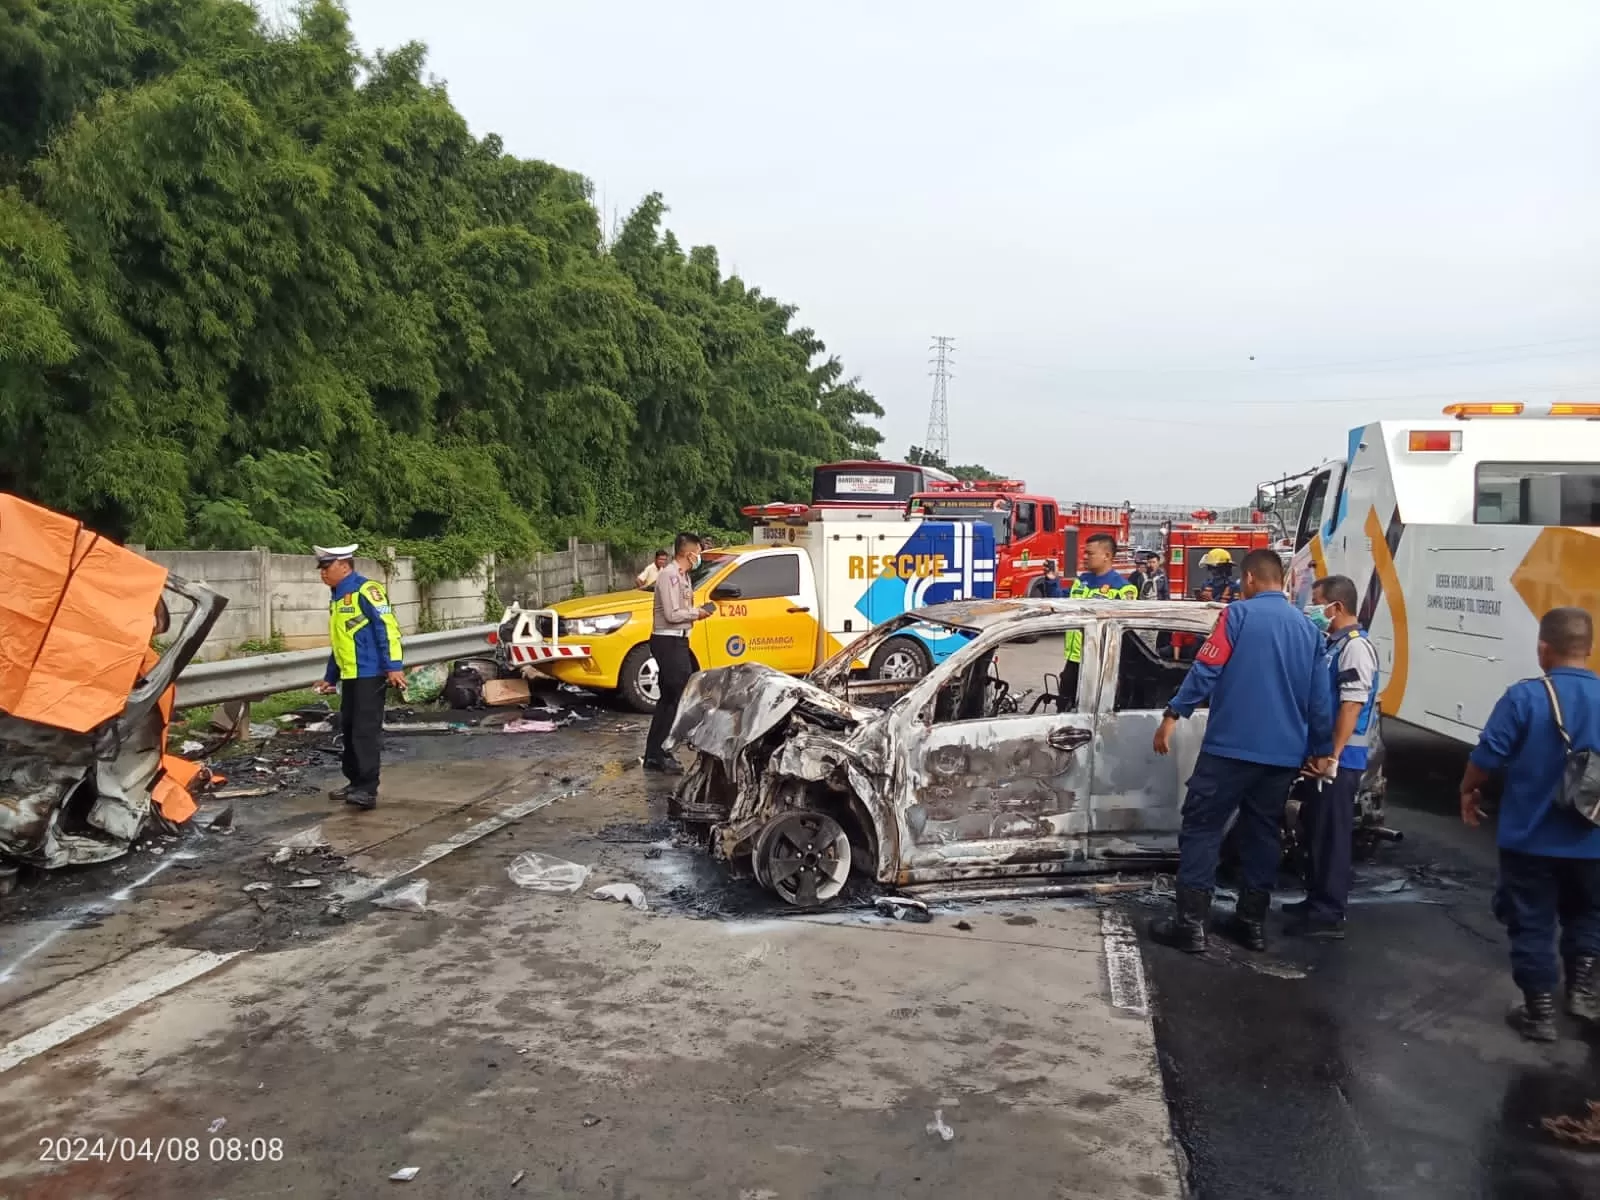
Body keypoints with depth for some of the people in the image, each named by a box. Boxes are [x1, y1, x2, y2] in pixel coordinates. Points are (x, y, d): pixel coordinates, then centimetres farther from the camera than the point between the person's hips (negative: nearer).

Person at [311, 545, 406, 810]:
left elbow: (387, 627, -19)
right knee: (349, 729, 14)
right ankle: (356, 783, 24)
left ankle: (368, 790, -9)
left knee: (366, 731, -10)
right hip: (350, 676, 10)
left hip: (369, 674, -10)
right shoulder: (337, 598, 19)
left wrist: (394, 666, -24)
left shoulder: (365, 590, -12)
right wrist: (330, 677, 28)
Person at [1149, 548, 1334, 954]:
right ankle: (1252, 922, 21)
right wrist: (1322, 749, 21)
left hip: (1232, 746, -6)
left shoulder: (1238, 614, -6)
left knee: (1201, 829, -1)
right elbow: (1320, 697, 14)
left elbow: (1206, 670, -14)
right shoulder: (1308, 628, 12)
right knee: (1262, 834, 15)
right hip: (1283, 753, 6)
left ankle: (1191, 924, -3)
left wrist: (1173, 715, -10)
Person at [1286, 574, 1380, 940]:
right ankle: (1316, 901, 27)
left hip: (1339, 759, -10)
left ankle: (1330, 915, 1)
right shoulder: (1331, 644, 14)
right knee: (1315, 831, 16)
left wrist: (1332, 756, -22)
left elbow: (1351, 706, -21)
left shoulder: (1356, 646, -15)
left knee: (1332, 835, -5)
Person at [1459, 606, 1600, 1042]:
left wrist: (1469, 791, 6)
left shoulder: (1524, 696, -17)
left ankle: (1539, 1011, 15)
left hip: (1529, 837, -3)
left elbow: (1487, 755, -13)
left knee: (1532, 924, 9)